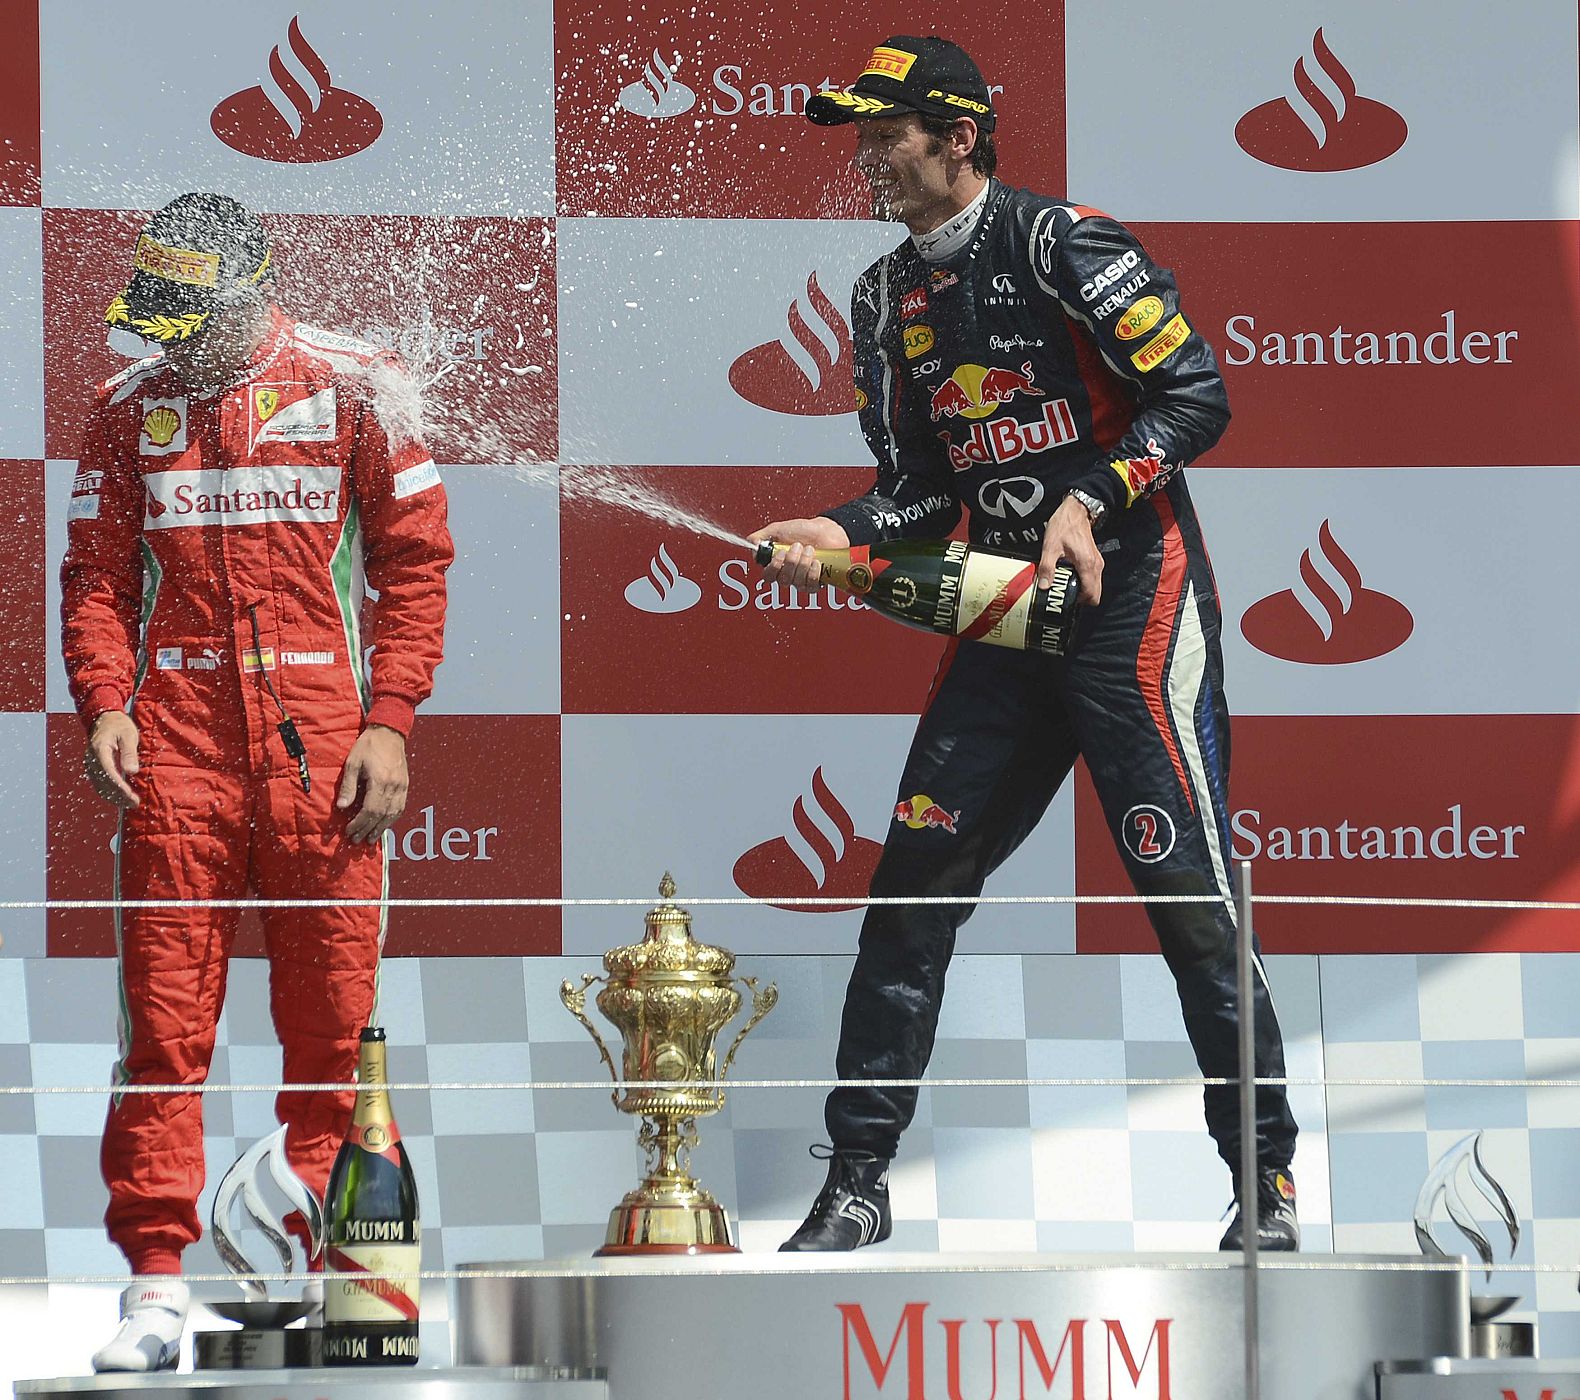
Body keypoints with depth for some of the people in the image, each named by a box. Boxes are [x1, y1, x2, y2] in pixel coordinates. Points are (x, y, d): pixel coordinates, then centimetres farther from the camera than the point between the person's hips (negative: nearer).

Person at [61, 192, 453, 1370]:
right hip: (175, 740, 2)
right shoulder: (133, 409, 12)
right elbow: (98, 571, 13)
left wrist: (388, 721, -3)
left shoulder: (352, 389, 4)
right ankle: (158, 1286, 0)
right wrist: (106, 704, -2)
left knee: (335, 1026, 0)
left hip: (318, 736, -2)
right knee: (164, 1019, -3)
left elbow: (415, 561, 4)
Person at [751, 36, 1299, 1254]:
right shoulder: (888, 300, 13)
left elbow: (1197, 394, -12)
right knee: (914, 880, 2)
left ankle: (1269, 1182, 3)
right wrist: (842, 537, -5)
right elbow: (925, 487, 14)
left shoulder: (1060, 242, -9)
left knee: (1189, 892, -7)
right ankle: (857, 1181, 7)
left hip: (1135, 597, -7)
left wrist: (1088, 502, -21)